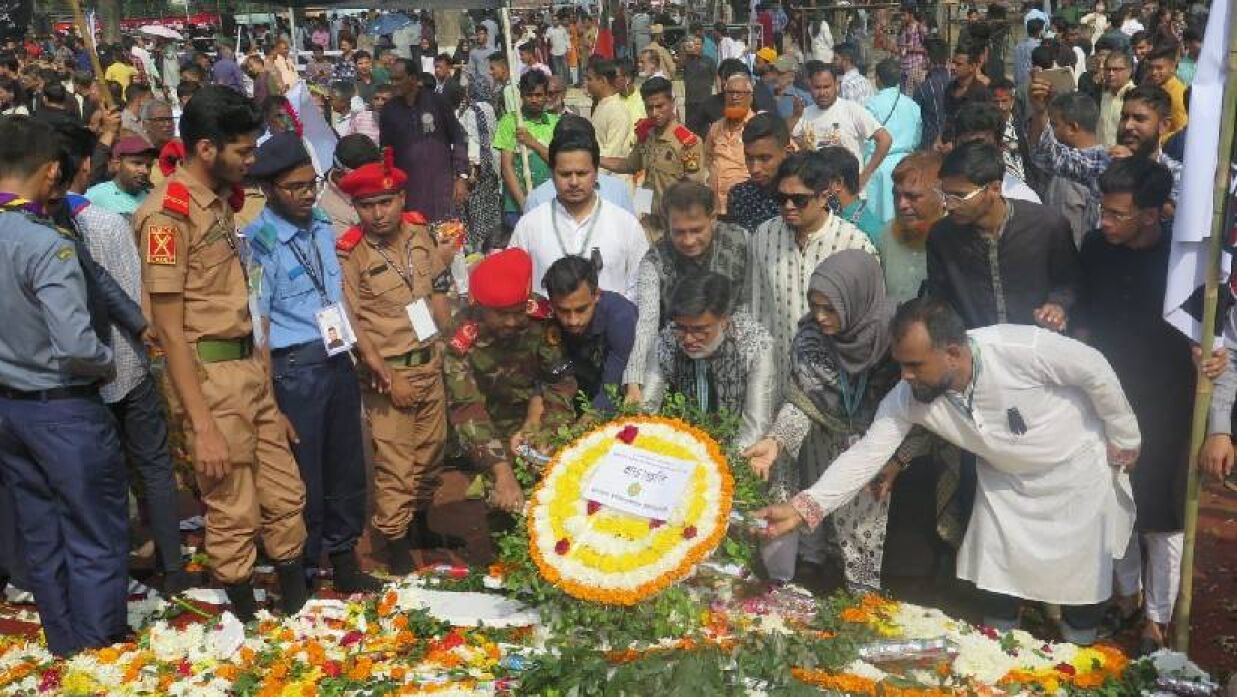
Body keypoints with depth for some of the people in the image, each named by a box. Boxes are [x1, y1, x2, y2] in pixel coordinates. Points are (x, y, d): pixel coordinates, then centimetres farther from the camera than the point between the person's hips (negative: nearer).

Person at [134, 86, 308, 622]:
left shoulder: (218, 201, 12)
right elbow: (170, 331, -16)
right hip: (210, 376, -8)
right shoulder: (167, 214, -15)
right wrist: (203, 427, -17)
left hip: (250, 366, 8)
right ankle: (251, 624, 23)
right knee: (233, 512, 5)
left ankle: (298, 608, 30)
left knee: (284, 493, 15)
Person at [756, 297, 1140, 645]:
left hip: (1076, 471, -3)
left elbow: (1095, 370, -21)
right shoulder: (907, 397, -24)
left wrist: (1125, 443, -9)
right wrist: (804, 508, -33)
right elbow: (866, 453, -21)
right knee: (997, 589, 6)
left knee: (1081, 584, 7)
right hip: (1005, 480, 3)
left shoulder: (1022, 348, -37)